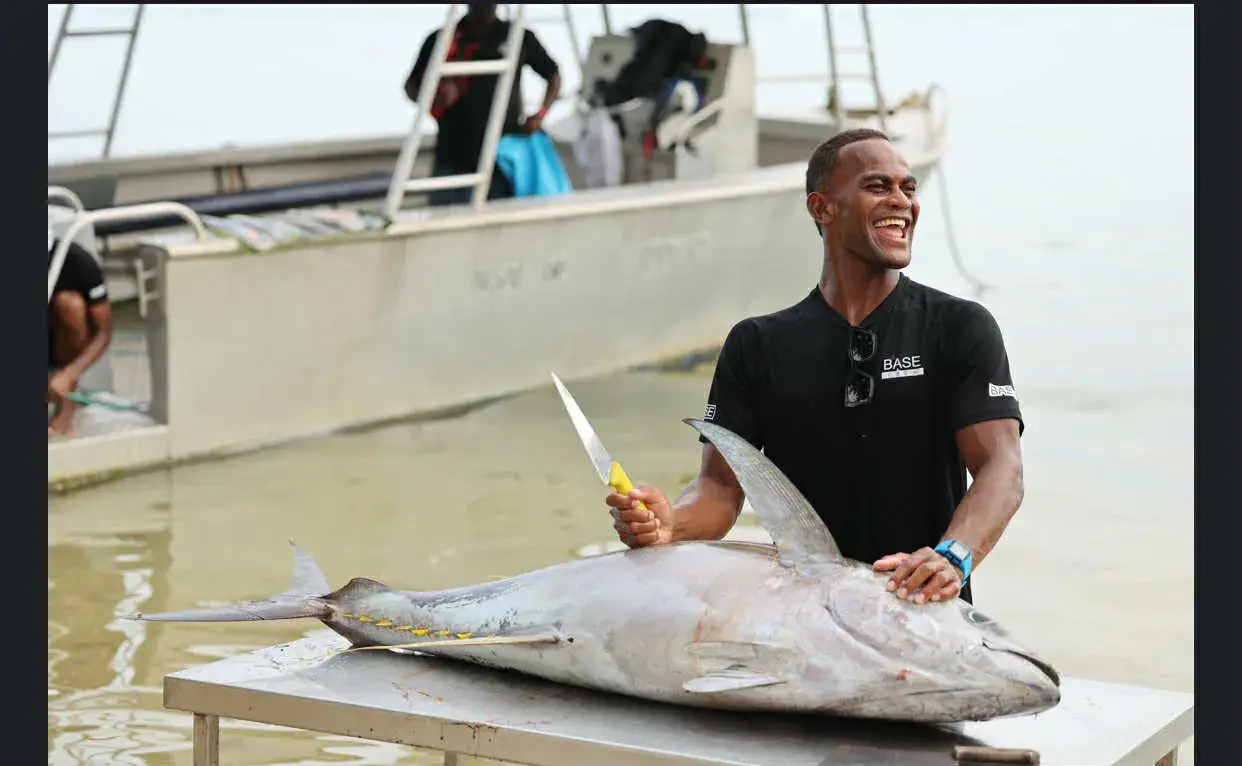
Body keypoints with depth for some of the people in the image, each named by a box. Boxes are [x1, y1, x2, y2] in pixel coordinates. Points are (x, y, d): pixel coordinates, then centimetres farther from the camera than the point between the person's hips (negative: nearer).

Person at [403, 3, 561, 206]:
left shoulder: (519, 38, 6)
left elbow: (553, 74, 17)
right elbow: (412, 86, 11)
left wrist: (541, 114, 0)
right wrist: (433, 96, -12)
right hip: (453, 162, 0)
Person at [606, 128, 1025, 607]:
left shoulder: (961, 329, 3)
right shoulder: (759, 345, 9)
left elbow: (1001, 469, -8)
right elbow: (721, 485, 4)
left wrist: (953, 556, -29)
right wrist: (670, 524, -20)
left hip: (925, 615, -2)